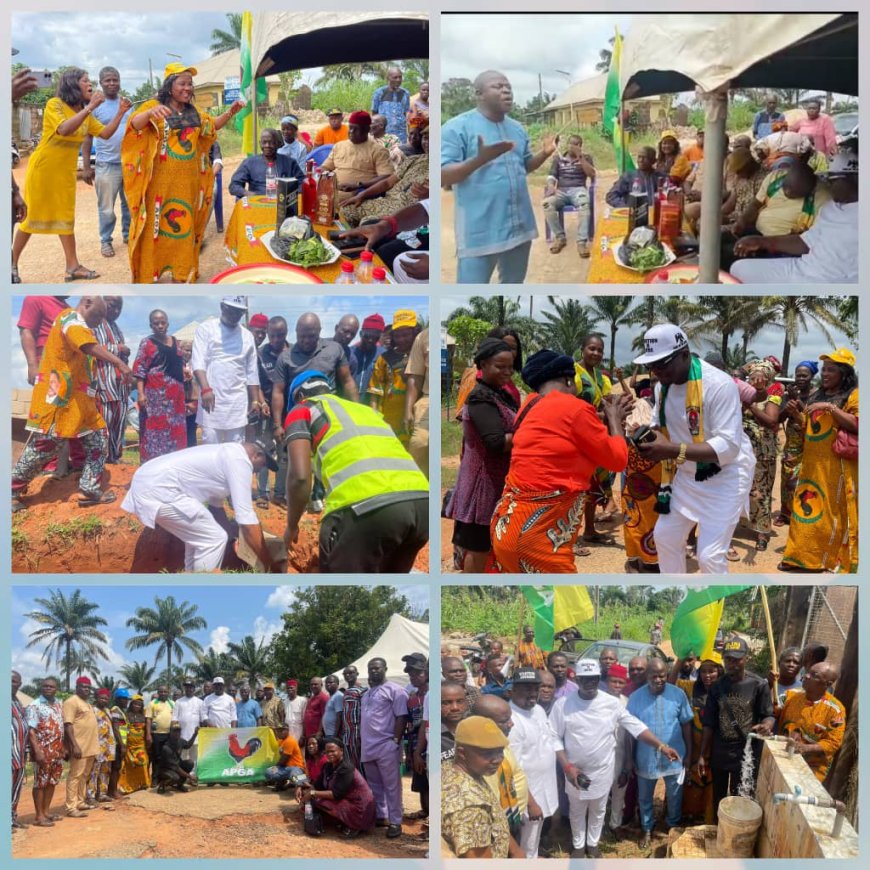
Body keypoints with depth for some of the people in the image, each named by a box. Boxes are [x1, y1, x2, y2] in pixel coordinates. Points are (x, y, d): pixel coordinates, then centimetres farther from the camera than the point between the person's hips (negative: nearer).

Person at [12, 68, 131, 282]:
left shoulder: (85, 113, 5)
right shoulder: (54, 104, -15)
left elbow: (106, 134, 3)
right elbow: (64, 130, -32)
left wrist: (120, 112, -9)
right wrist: (90, 107, -34)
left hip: (66, 173, 7)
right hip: (42, 169, -6)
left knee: (66, 218, 7)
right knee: (33, 217, 1)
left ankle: (72, 267, 9)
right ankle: (12, 263, 13)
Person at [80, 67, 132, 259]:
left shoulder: (127, 103, 9)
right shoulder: (95, 106, -4)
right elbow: (87, 137, -3)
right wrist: (86, 167, -7)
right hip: (106, 164, -4)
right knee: (106, 207, 0)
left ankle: (128, 234, 28)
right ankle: (106, 241, 11)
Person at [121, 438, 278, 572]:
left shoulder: (227, 455, 22)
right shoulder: (239, 461, -8)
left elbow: (216, 505, 34)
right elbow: (247, 519, -11)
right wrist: (268, 562, -5)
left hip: (147, 481, 11)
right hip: (158, 490, -11)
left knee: (199, 534, 24)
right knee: (214, 539, -5)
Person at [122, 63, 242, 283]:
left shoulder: (193, 112, 12)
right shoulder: (153, 107, -7)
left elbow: (213, 125, 28)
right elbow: (135, 125, -23)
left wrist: (230, 112, 10)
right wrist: (151, 113, -44)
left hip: (187, 182, 6)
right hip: (160, 181, -6)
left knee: (183, 227, 10)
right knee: (154, 225, -3)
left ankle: (180, 274, 20)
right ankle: (147, 275, 4)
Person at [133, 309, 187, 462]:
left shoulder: (174, 342, 14)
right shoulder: (146, 343, -2)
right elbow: (140, 370, -7)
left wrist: (185, 370, 3)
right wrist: (140, 393, -17)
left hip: (175, 394, 5)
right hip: (156, 394, -5)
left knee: (174, 431, 8)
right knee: (155, 429, -6)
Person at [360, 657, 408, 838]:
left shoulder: (394, 690, -6)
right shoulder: (368, 693, 19)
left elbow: (401, 717, -12)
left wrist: (396, 740, -17)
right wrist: (361, 740, 16)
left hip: (386, 746, -8)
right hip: (368, 746, 8)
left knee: (391, 786, -5)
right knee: (374, 785, 15)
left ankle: (395, 822, -2)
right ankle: (380, 816, 25)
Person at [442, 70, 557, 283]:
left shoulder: (517, 128, 13)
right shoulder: (457, 127, -9)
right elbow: (442, 176, -15)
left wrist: (544, 154, 1)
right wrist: (480, 159, -30)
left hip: (519, 225, 7)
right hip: (480, 230, -7)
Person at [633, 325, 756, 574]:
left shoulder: (718, 383, -28)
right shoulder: (663, 385, -3)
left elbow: (728, 446, -33)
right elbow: (659, 423, 11)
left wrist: (674, 450, -44)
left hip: (725, 475, -8)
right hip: (686, 474, 8)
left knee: (710, 555, -14)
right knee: (665, 537, 16)